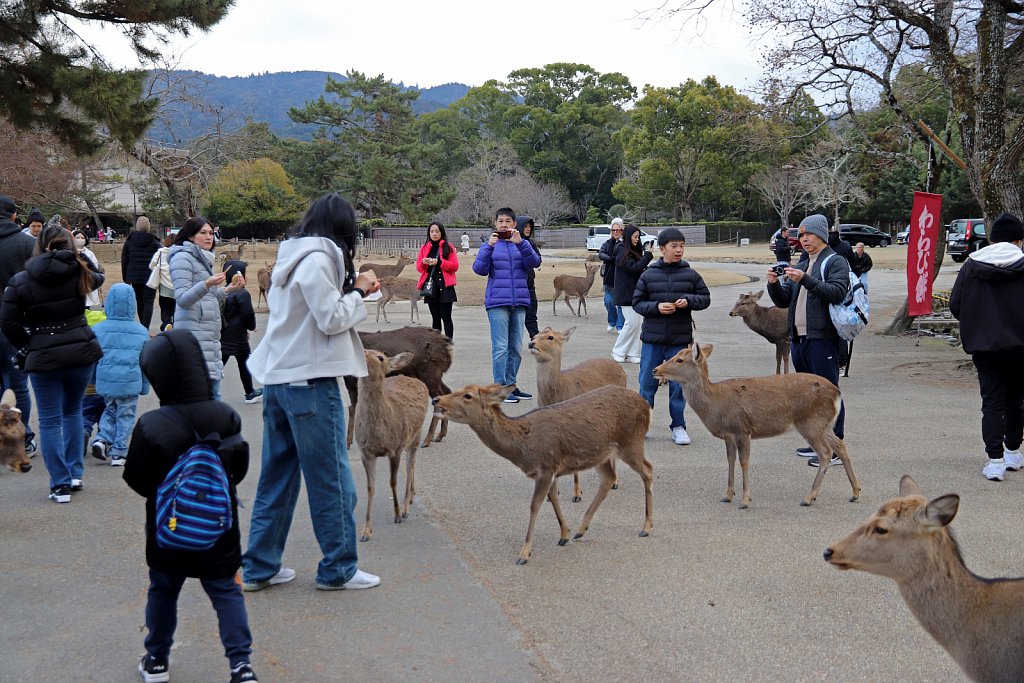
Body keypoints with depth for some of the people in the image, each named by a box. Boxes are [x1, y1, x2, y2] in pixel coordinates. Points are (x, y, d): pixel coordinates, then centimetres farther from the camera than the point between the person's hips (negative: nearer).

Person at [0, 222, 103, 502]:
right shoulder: (80, 273, -1)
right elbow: (97, 278, 22)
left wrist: (27, 346, 6)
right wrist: (78, 257, 30)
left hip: (44, 357, -3)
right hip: (81, 352, 3)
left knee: (50, 420, 6)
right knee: (73, 411, 22)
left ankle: (61, 484, 6)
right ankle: (74, 474, 25)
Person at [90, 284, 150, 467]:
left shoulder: (98, 329, -2)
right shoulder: (141, 332, -1)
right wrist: (145, 387, 13)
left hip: (105, 382, 1)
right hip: (130, 383, -1)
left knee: (110, 410, 22)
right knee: (125, 416, 8)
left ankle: (102, 439, 2)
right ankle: (118, 453, 9)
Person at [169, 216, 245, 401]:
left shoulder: (203, 259, 23)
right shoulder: (183, 258, -5)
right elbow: (182, 299, -15)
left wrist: (228, 289, 14)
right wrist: (207, 284, -28)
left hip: (210, 333, 10)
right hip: (194, 332, -9)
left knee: (213, 389, 6)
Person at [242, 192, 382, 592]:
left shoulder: (292, 257, 13)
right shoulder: (318, 259, -14)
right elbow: (332, 319, -15)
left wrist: (353, 291, 9)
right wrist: (358, 291, -1)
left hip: (277, 378, 9)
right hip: (310, 380, -9)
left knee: (277, 477, 14)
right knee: (331, 479, 2)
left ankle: (259, 568, 18)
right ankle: (338, 569, 10)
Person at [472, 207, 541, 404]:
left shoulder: (521, 244, 8)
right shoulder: (490, 245, 4)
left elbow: (534, 262, -9)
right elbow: (479, 269, -8)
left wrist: (520, 243, -22)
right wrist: (489, 246, -19)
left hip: (519, 302, 3)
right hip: (497, 302, -3)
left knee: (515, 348, 10)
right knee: (501, 348, -7)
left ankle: (511, 385, 20)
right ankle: (500, 388, -4)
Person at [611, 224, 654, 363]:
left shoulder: (634, 251, 14)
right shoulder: (622, 252, -13)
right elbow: (633, 268, -22)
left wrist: (646, 266, 1)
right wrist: (647, 256, -20)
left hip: (634, 293, 9)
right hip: (626, 293, -9)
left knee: (635, 323, 7)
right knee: (631, 322, -10)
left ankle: (632, 354, 11)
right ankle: (618, 351, 2)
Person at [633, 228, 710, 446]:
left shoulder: (690, 275, 0)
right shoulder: (648, 275, -2)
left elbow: (705, 298, 6)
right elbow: (637, 302, 1)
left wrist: (689, 301, -13)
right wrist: (656, 307, -16)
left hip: (679, 340, 0)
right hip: (652, 339, 0)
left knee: (678, 384, 7)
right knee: (647, 383, 8)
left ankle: (678, 426, 19)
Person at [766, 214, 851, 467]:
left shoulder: (835, 262, -3)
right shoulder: (801, 265, 21)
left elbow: (837, 292, -20)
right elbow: (783, 301, 20)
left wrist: (806, 280, -28)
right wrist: (774, 285, 0)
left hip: (823, 339, -9)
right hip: (799, 339, 9)